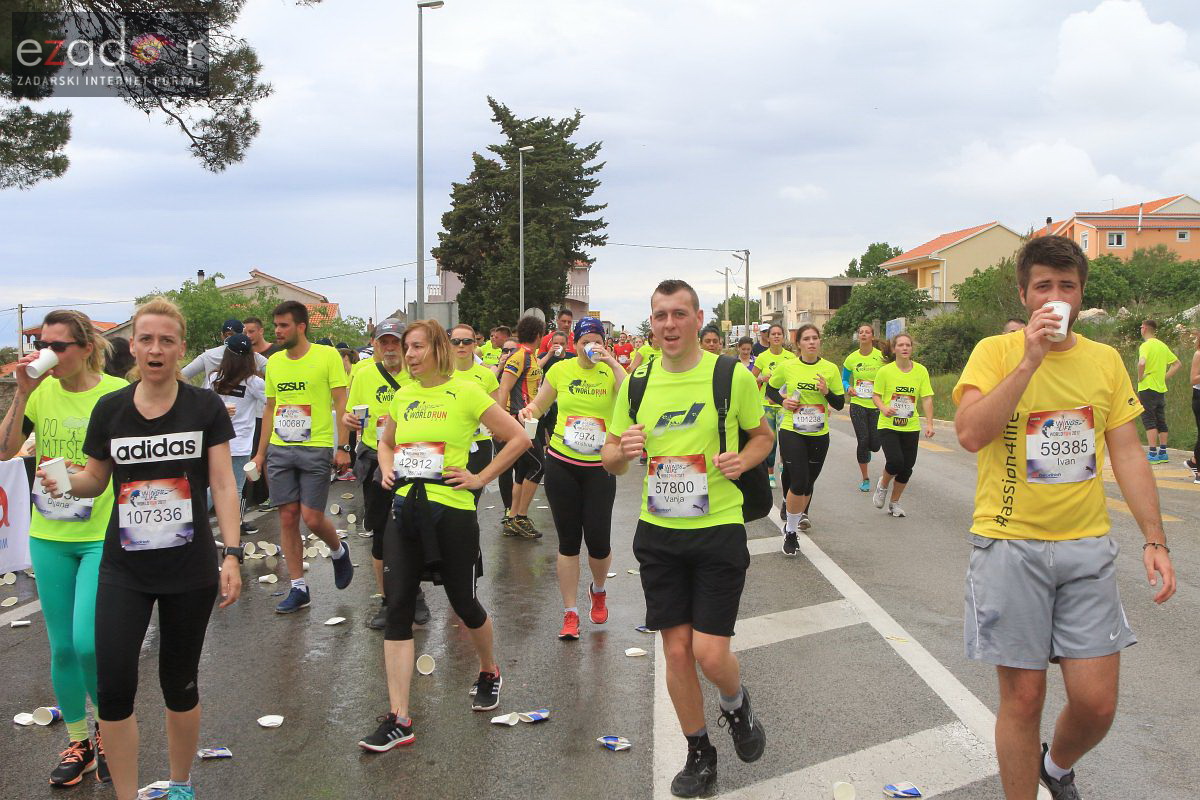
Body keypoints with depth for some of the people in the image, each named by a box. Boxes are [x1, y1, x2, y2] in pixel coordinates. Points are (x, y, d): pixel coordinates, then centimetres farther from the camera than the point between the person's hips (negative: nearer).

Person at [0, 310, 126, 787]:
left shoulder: (117, 393, -10)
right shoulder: (41, 392, 1)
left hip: (104, 537, -4)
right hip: (48, 537, 4)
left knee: (87, 643, -10)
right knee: (61, 648, 11)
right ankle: (78, 743, 28)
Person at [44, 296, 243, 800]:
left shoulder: (205, 407, -4)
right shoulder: (109, 409, 1)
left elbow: (223, 485, -5)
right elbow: (95, 481, 11)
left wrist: (232, 555, -12)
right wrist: (65, 481, -11)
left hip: (190, 570, -1)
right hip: (124, 571, 2)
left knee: (180, 683, 11)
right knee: (113, 686, -5)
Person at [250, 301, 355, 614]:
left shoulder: (327, 355, -6)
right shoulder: (274, 362, 9)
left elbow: (341, 404, -6)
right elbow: (269, 409, 16)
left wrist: (343, 447, -12)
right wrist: (261, 452, 14)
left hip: (316, 449, -5)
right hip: (279, 450, 5)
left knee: (312, 518, -6)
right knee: (287, 518, 5)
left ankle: (339, 552, 27)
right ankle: (299, 588, 15)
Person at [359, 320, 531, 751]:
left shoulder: (465, 393, -6)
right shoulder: (403, 396, 10)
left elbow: (518, 438, -6)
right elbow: (386, 442, 28)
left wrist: (480, 478, -8)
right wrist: (388, 469, 8)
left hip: (451, 511, -5)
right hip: (406, 511, 5)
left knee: (463, 602, 10)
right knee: (397, 608, -2)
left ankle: (489, 672, 41)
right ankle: (398, 719, 2)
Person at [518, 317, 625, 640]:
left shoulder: (611, 371, -3)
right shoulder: (561, 370, 2)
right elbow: (539, 404, 11)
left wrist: (612, 362, -23)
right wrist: (528, 410, -10)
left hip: (600, 466, -1)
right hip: (562, 463, 1)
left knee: (598, 538, -3)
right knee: (568, 540, 5)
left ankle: (598, 590, 32)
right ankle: (570, 613, 16)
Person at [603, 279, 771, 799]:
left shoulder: (732, 376, -7)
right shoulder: (636, 382, 3)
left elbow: (763, 436, 8)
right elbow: (611, 460, 10)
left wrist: (742, 460, -14)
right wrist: (621, 451, -15)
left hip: (718, 529, -3)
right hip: (658, 532, 3)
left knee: (710, 653, -6)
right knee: (676, 651, 8)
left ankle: (736, 703, 31)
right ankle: (699, 755, 30)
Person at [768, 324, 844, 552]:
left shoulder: (830, 369, -1)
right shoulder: (786, 367, -5)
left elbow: (840, 404, 3)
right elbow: (770, 389, 12)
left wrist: (827, 392, -16)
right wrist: (782, 401, -7)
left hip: (819, 435, 3)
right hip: (791, 432, -3)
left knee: (809, 482, 13)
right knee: (798, 482, -12)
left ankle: (801, 514, 39)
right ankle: (790, 532, 6)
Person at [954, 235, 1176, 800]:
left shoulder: (1106, 360, 7)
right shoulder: (995, 352, -4)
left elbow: (1127, 455, 9)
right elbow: (971, 434, -19)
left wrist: (1154, 540, 3)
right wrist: (1030, 360, -21)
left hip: (1087, 546, 3)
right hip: (1010, 544, -3)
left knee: (1097, 703, 5)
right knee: (1023, 696, 4)